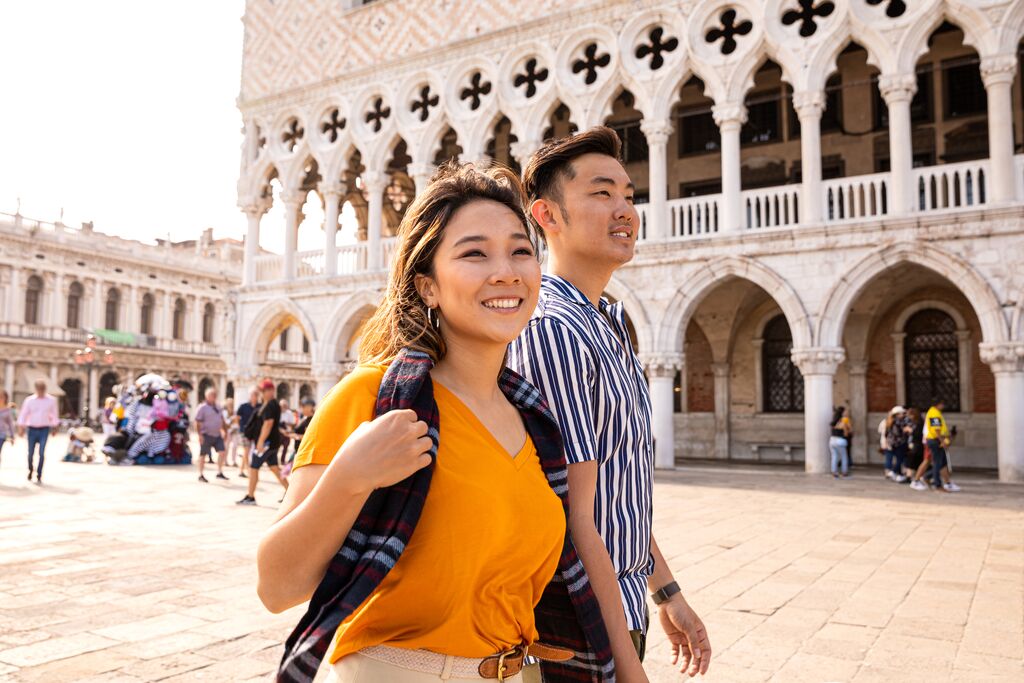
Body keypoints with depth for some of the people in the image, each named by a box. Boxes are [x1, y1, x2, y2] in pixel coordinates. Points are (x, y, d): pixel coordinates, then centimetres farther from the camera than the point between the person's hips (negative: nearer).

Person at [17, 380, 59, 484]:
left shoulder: (51, 400, 1)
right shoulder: (29, 400, 0)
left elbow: (54, 414, 11)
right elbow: (23, 414, -1)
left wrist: (54, 427, 17)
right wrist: (21, 427, -11)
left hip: (44, 429, -1)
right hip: (32, 429, 1)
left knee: (42, 453, -11)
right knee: (30, 453, 6)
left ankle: (39, 476, -6)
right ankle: (30, 470, 34)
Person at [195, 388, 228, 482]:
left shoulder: (218, 407, 13)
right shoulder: (202, 408, -8)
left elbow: (222, 420, 21)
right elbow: (197, 422, -13)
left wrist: (225, 431, 16)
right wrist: (200, 435, -19)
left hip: (217, 435, 6)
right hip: (206, 435, -6)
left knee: (222, 452, 1)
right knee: (203, 455, 2)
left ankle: (219, 473, 13)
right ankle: (201, 475, 12)